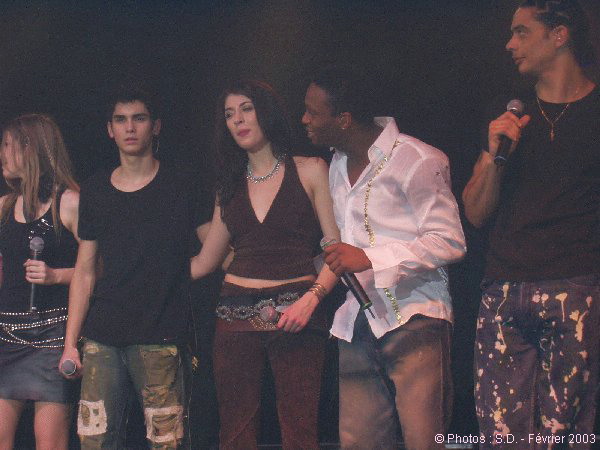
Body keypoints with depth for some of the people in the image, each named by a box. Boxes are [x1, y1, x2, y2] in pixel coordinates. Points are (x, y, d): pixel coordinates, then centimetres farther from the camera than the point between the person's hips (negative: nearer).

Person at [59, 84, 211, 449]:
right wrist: (70, 342, 7)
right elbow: (85, 271, 12)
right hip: (102, 338, 3)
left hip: (161, 339, -3)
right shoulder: (96, 190, 11)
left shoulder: (181, 186, 2)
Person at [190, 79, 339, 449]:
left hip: (294, 314, -4)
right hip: (237, 317, 4)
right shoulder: (231, 186, 17)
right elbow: (203, 263, 19)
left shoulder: (309, 171, 4)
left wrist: (311, 298, -17)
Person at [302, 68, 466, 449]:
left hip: (413, 321, -7)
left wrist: (369, 258, -18)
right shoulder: (338, 167, 19)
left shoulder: (415, 160, -8)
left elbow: (449, 242, -13)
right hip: (358, 325, 7)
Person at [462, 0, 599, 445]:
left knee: (562, 431, -8)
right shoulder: (510, 116, 19)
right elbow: (475, 213, 18)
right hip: (504, 293, 4)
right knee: (500, 429, -2)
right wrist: (494, 155, 1)